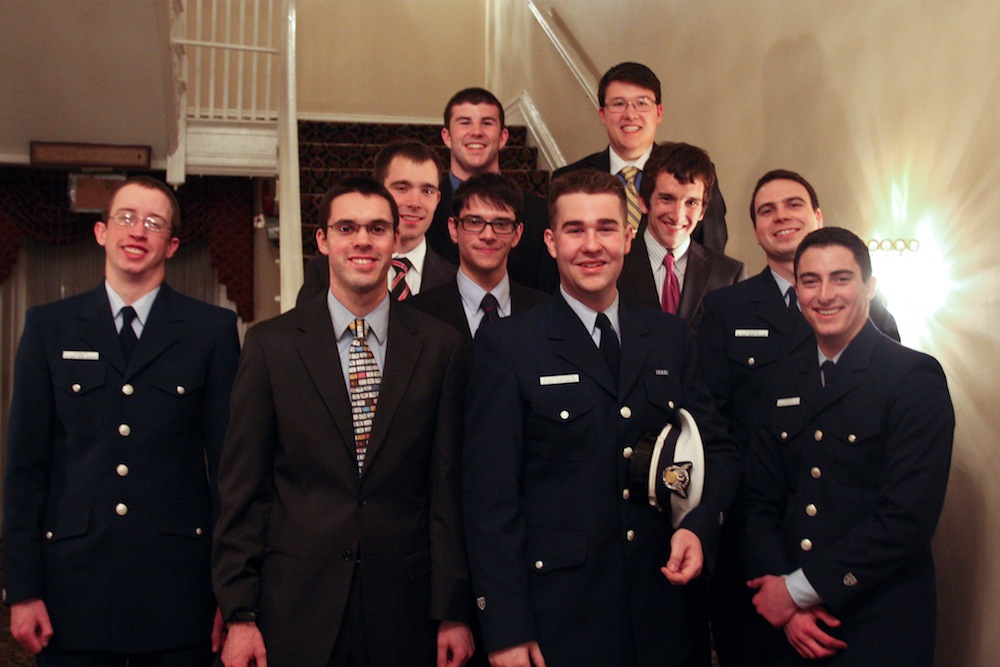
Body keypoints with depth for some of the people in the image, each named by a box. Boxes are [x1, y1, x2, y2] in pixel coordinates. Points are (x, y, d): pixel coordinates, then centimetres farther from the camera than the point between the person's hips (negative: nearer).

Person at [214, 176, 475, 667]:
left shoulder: (441, 347, 1)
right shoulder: (270, 345, 0)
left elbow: (448, 485, 1)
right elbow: (243, 489, 0)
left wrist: (454, 612, 0)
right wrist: (239, 615, -3)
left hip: (404, 610, 1)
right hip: (296, 611, 0)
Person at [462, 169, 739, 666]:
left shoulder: (670, 338, 8)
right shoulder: (506, 345, -6)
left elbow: (717, 449, 13)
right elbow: (491, 498, -9)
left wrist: (698, 526, -7)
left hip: (660, 613, 4)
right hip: (556, 620, -4)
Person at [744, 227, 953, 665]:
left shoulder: (916, 378, -9)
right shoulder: (784, 380, 7)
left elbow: (908, 517, -17)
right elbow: (760, 501, 5)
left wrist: (799, 588, -14)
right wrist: (787, 608, -9)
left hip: (880, 629, -4)